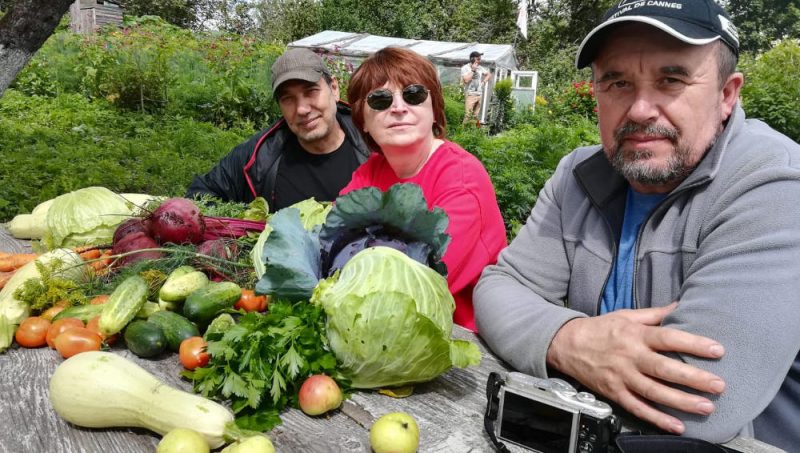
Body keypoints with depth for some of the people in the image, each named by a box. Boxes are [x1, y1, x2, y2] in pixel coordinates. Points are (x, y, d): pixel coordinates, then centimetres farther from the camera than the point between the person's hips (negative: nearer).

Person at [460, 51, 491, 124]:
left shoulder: (480, 68, 10)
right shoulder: (465, 68, -4)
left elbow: (489, 74, 25)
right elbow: (466, 80, -17)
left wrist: (484, 81, 8)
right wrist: (473, 70, -11)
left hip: (479, 94, 5)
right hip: (470, 94, -5)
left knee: (476, 116, 7)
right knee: (468, 115, -12)